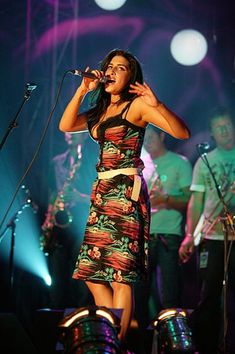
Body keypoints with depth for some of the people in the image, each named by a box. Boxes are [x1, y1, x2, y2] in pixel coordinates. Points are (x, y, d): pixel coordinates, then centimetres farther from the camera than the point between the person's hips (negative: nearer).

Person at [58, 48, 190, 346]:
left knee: (120, 274, -12)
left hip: (126, 191, -8)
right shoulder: (100, 111, 19)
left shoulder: (137, 105, -3)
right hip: (102, 193, 8)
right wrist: (82, 90, 5)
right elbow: (65, 125, 11)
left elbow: (182, 133, -11)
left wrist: (157, 105, -27)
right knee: (92, 274, 5)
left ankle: (117, 343, -10)